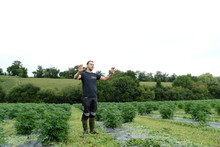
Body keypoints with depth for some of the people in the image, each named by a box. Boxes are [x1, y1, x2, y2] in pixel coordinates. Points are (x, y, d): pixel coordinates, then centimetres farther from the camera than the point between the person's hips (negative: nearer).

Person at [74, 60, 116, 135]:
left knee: (93, 114, 11)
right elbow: (75, 77, -22)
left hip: (94, 97, 5)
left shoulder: (95, 75, 14)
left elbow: (105, 78, 14)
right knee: (86, 114, 1)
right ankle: (85, 130, 16)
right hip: (86, 98, -5)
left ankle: (92, 130, 21)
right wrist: (79, 72, -44)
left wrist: (111, 73, -3)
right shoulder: (83, 74, -1)